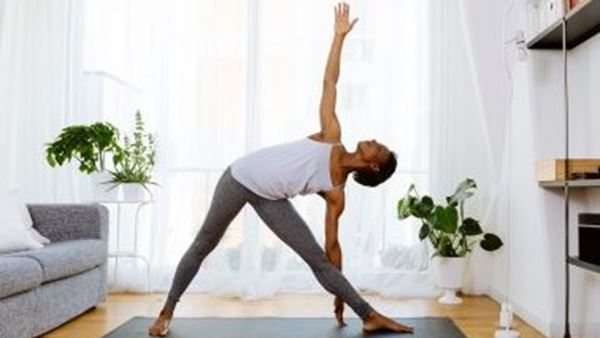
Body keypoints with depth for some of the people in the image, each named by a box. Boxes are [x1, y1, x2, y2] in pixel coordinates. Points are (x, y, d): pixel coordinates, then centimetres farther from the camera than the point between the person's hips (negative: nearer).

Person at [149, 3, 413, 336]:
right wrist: (340, 34, -5)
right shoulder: (332, 136, -6)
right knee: (203, 245, 6)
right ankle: (167, 310, 23)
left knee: (317, 258, -5)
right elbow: (329, 82, -4)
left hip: (270, 198, 2)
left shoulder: (336, 193, -3)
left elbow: (332, 245, 2)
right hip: (241, 176, -1)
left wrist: (339, 295, 2)